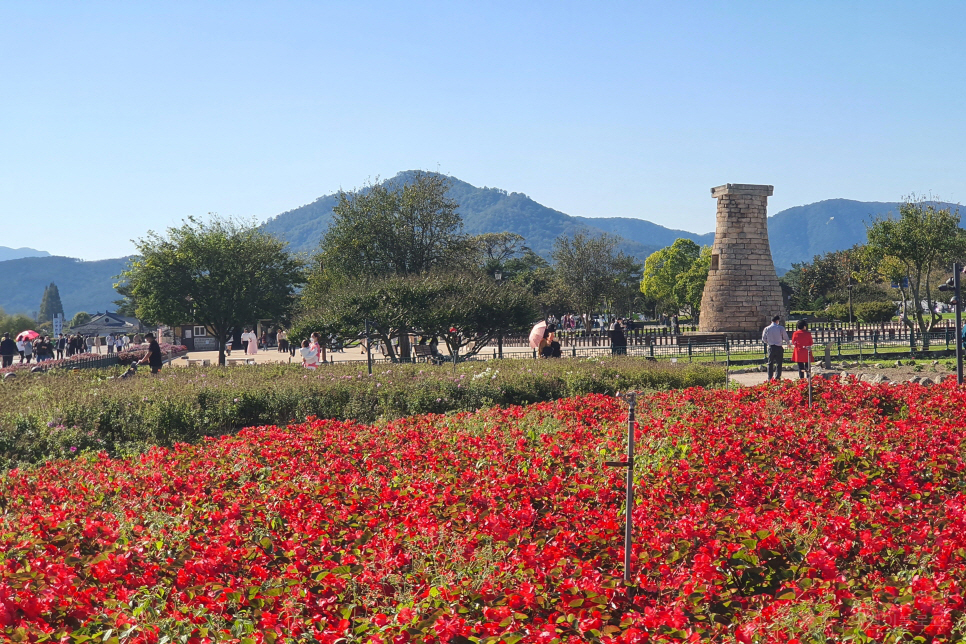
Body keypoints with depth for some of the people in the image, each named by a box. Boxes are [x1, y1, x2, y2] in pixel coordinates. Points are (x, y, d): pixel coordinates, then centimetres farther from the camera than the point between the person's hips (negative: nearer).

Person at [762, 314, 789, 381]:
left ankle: (770, 378, 8)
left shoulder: (767, 328, 1)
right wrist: (788, 344, 20)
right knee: (779, 363, 4)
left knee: (770, 363, 9)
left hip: (770, 347, 2)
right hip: (779, 348, -2)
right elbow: (786, 338, 0)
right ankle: (777, 377, -1)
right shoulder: (781, 328, -7)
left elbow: (764, 339, 6)